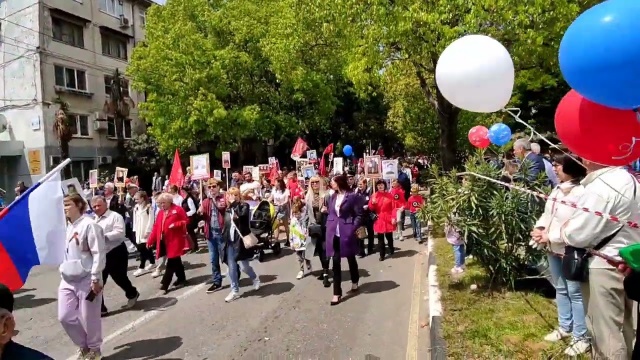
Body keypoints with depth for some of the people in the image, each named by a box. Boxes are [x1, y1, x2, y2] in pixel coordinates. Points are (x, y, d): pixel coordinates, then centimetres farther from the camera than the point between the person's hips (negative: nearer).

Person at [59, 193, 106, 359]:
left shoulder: (89, 225, -16)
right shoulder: (69, 227, 11)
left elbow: (99, 254, -18)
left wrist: (95, 279, -19)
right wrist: (64, 270, 18)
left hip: (87, 280, -8)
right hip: (68, 279, 8)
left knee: (89, 318, 4)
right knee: (65, 316, 9)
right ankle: (83, 346, 30)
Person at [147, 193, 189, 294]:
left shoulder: (178, 209, -5)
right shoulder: (160, 212, 14)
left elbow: (186, 221, -6)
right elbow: (156, 227, 13)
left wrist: (175, 225, -19)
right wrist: (150, 240, 8)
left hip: (175, 240, -6)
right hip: (165, 240, 6)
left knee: (171, 262, -5)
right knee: (175, 260, 14)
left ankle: (165, 285, -5)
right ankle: (182, 279, 27)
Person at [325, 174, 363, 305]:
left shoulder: (353, 196, -9)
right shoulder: (332, 197, 9)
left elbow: (359, 215, -8)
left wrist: (353, 229, -15)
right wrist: (329, 226, 5)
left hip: (347, 233, -4)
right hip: (334, 233, 4)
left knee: (351, 259, 15)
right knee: (336, 262, 3)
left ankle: (355, 282, 42)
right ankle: (337, 293, 7)